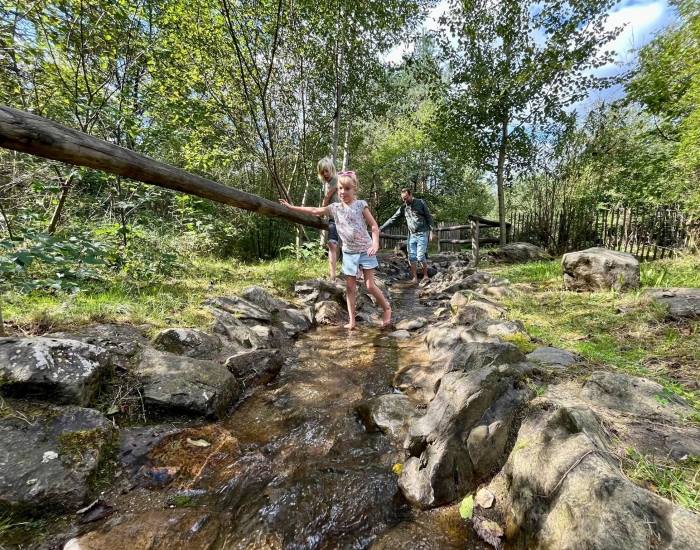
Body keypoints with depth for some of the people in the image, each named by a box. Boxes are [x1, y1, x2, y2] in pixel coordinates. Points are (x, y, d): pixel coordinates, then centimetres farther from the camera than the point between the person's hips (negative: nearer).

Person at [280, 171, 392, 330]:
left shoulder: (361, 205, -6)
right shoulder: (335, 207, 4)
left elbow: (374, 226, -7)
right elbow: (315, 211, 10)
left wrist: (375, 244, -22)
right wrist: (292, 207, 10)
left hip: (365, 250, -4)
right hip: (348, 253, 4)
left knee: (370, 285, -4)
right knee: (350, 287, 5)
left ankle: (387, 308, 20)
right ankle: (352, 321, 12)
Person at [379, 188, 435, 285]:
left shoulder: (421, 203, -1)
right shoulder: (403, 207, 8)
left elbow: (429, 217, 1)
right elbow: (393, 219, 6)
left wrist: (432, 230, -5)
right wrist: (381, 228, 0)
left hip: (422, 234, -4)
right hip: (411, 235, 4)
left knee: (420, 256, -10)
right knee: (411, 257, 0)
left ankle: (426, 276, 7)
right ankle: (415, 278, 9)